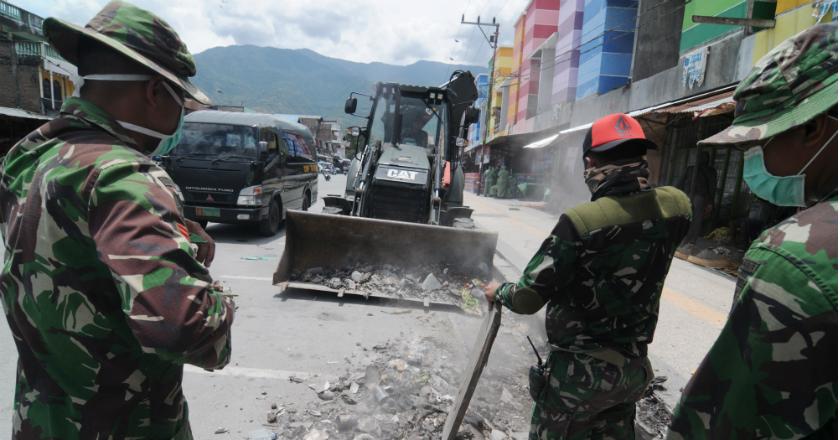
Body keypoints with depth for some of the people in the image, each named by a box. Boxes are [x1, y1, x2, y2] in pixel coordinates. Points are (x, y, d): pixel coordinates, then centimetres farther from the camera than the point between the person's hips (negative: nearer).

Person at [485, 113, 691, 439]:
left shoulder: (581, 222, -27)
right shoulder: (675, 207, -10)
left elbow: (527, 299, -19)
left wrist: (499, 292, 0)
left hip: (580, 369, -5)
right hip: (633, 365, 6)